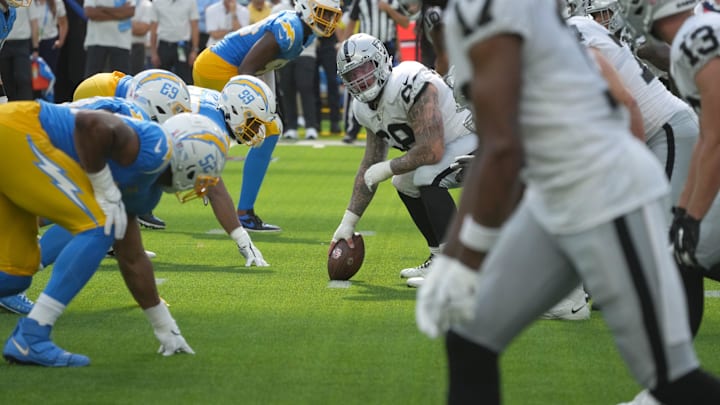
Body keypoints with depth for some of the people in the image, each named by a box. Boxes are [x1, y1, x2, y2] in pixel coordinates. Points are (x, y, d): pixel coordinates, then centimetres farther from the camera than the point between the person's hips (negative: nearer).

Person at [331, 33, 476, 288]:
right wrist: (348, 223, 13)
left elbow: (431, 152, -32)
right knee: (405, 183, 17)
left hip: (479, 137, -10)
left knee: (427, 177, -28)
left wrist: (388, 169, -16)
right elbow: (370, 168, 14)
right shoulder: (367, 108, 3)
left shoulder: (409, 86, -29)